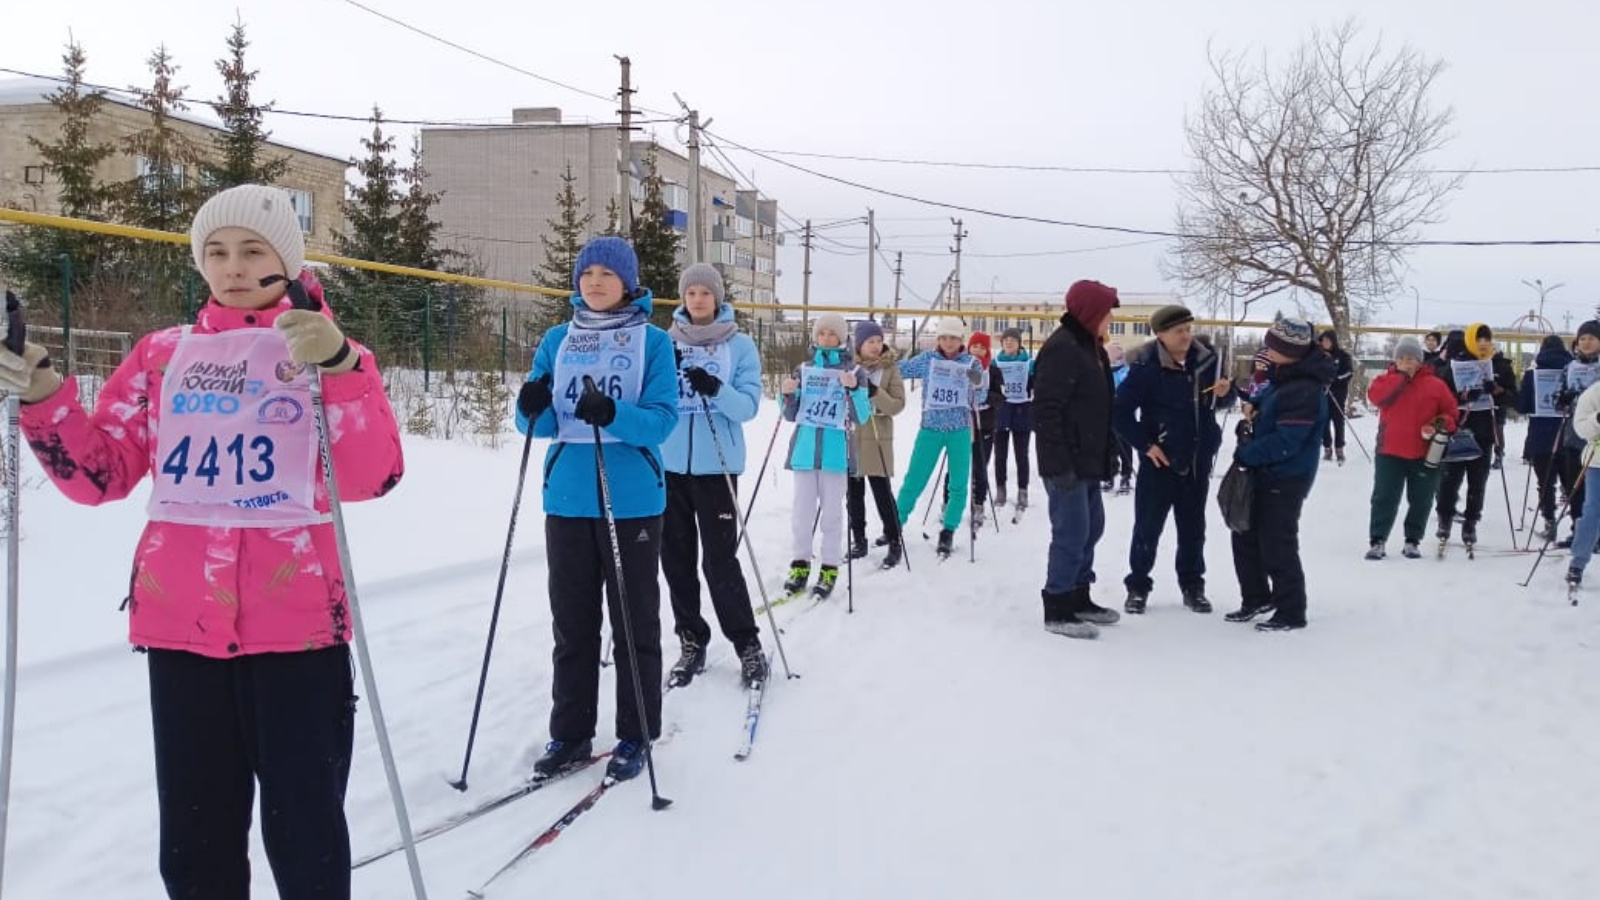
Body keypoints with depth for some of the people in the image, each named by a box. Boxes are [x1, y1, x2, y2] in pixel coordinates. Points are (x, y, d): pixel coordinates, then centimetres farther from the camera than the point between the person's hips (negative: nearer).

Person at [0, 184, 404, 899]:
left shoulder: (330, 351, 3)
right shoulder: (163, 354, 12)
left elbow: (372, 477, -11)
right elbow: (100, 474, 10)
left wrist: (340, 370, -24)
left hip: (296, 620, -3)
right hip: (181, 623, 3)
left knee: (304, 833, 3)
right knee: (194, 837, 12)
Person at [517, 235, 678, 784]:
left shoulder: (652, 341, 0)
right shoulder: (557, 341, 10)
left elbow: (663, 420, -10)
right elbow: (542, 424, 8)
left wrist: (612, 415, -28)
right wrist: (532, 410, -15)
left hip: (632, 501, -3)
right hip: (567, 500, 4)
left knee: (635, 623, 5)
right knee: (571, 623, 10)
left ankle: (636, 737, 16)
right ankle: (570, 734, 21)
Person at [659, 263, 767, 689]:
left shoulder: (740, 345, 1)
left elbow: (748, 405, -7)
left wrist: (716, 390, -26)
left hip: (715, 465, -3)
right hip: (669, 464, 3)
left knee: (720, 559, -5)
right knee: (676, 557, 7)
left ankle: (747, 644, 9)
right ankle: (691, 642, 19)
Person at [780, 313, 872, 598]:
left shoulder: (854, 372, 3)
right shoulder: (803, 371, 11)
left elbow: (860, 417, -4)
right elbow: (791, 415, 14)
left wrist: (854, 389, -19)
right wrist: (788, 396, -5)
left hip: (835, 451, -3)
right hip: (804, 449, 3)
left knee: (831, 511, 0)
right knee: (801, 509, 5)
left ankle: (830, 570, 6)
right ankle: (800, 565, 14)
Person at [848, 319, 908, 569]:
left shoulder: (890, 368, -1)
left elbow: (898, 405, -7)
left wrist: (874, 392, -21)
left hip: (877, 439, -3)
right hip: (849, 437, 3)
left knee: (882, 491, -5)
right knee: (854, 492, 9)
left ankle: (894, 542, 6)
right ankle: (859, 540, 20)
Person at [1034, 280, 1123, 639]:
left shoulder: (1089, 347, 15)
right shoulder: (1062, 349, -18)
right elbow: (1046, 410, -23)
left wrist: (1101, 457, 22)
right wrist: (1058, 463, -25)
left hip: (1087, 461, 11)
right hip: (1067, 465, -11)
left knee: (1091, 527, 17)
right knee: (1072, 533, -7)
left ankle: (1078, 597, 29)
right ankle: (1057, 611, 1)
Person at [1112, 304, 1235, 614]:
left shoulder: (1206, 360, 0)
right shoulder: (1146, 367, -15)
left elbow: (1221, 402, 13)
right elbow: (1121, 410, -14)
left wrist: (1225, 392, -10)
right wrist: (1145, 444, -14)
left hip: (1197, 460, 5)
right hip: (1159, 460, -4)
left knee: (1193, 526, 14)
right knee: (1148, 526, 2)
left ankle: (1192, 586, 27)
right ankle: (1138, 586, 16)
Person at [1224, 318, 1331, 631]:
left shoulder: (1305, 391, -24)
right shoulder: (1284, 376, 7)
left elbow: (1284, 443, -28)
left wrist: (1244, 454, -17)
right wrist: (1254, 404, 6)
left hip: (1285, 481, -10)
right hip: (1264, 474, 10)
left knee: (1277, 547, -2)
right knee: (1245, 537, 17)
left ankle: (1291, 613, 11)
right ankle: (1256, 599, 31)